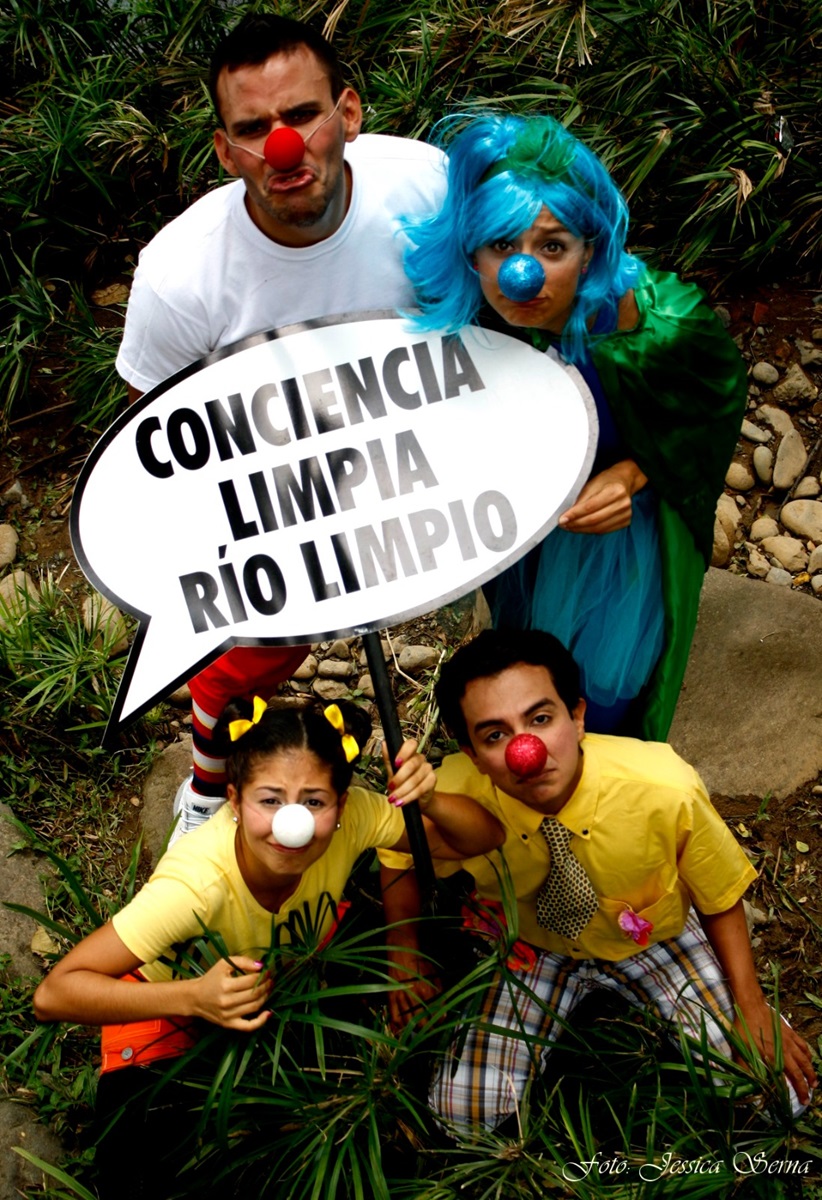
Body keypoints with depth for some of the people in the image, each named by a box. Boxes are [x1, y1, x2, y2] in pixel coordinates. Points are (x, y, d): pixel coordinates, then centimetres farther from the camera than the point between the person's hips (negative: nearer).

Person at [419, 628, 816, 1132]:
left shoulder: (666, 791, -33)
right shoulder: (453, 795, -32)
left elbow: (720, 896, -13)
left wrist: (751, 1006, -12)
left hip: (654, 938, 0)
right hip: (533, 947, 0)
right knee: (463, 1111, -13)